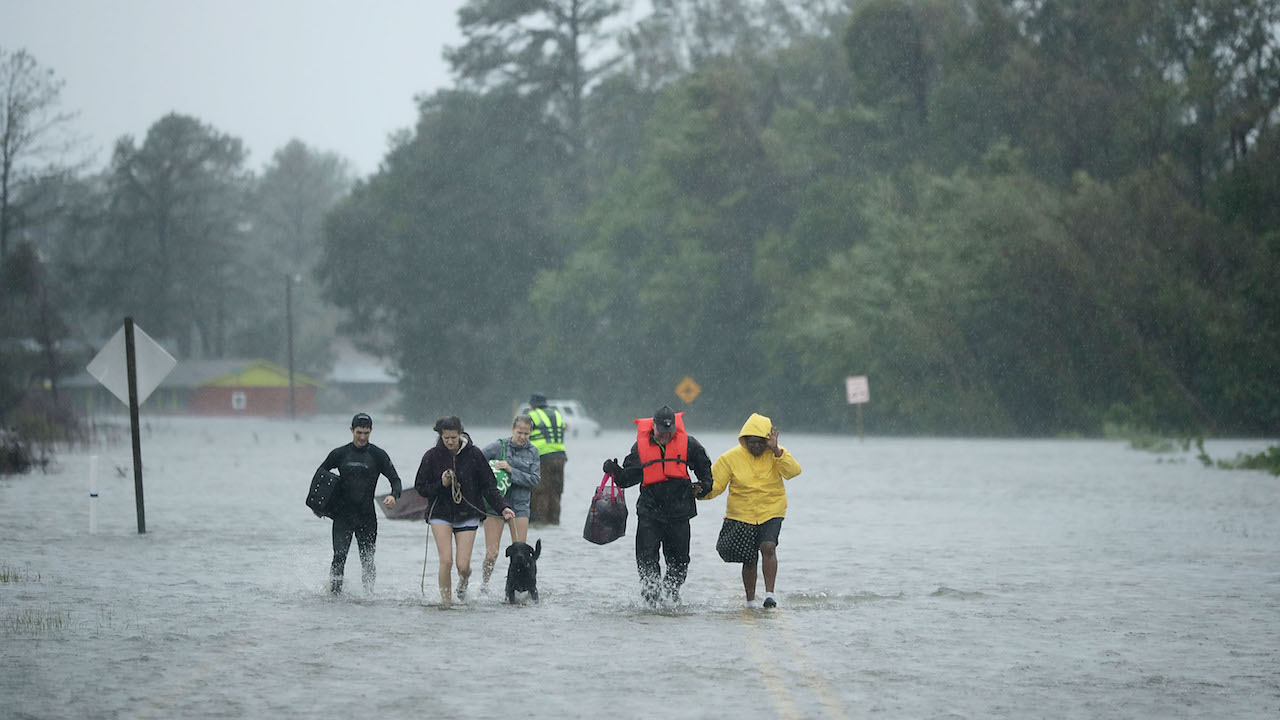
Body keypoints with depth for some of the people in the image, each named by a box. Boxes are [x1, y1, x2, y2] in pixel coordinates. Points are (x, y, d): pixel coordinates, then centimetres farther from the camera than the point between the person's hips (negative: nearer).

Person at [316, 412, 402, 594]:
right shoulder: (339, 454, 6)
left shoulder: (378, 455, 3)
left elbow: (395, 479, 3)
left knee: (367, 560, 3)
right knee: (339, 557, -14)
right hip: (343, 516, 0)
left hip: (367, 516, 0)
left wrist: (393, 495, -18)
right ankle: (334, 593, -11)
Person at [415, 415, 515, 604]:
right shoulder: (432, 456, -4)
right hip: (441, 514, 0)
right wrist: (441, 485, -16)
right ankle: (446, 600, 4)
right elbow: (421, 488, 1)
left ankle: (463, 583, 32)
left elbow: (488, 486, 0)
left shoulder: (473, 454, -4)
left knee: (463, 565, -4)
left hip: (467, 515, 0)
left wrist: (502, 507, -10)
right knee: (446, 561, -13)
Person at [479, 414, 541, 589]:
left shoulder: (532, 451, 5)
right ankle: (484, 586, 15)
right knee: (491, 554, -4)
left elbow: (535, 479, -4)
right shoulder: (498, 446, -3)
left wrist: (511, 470, -15)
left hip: (520, 504, 2)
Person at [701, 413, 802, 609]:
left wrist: (775, 451, -30)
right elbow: (714, 484, -4)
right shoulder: (731, 458, -5)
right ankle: (750, 600, 23)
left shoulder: (776, 455, -4)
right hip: (741, 515, 1)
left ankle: (770, 593, -20)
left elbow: (793, 471, -21)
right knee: (749, 559, 6)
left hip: (771, 513, -1)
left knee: (768, 547, -24)